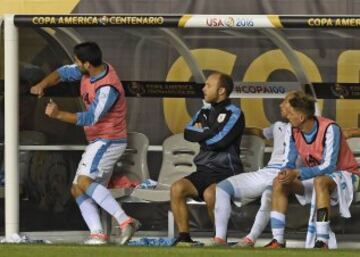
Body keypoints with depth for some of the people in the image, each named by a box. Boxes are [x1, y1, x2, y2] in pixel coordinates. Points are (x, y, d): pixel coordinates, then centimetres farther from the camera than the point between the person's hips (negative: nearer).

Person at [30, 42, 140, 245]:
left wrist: (58, 114, -30)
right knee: (78, 190, 5)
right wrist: (42, 85, -7)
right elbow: (63, 73, 11)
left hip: (108, 142, -10)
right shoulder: (90, 70, 1)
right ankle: (97, 234, -8)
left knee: (84, 182, -25)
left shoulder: (108, 88, -25)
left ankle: (125, 221, -32)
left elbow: (89, 118, -27)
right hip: (98, 142, 10)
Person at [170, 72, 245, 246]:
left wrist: (201, 135, 0)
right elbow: (188, 133, 1)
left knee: (210, 194, -36)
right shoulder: (204, 112, 16)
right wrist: (210, 132, -8)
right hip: (204, 171, 6)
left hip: (227, 173, -6)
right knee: (177, 189, -20)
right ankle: (184, 237, -16)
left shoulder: (234, 114, -5)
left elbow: (220, 141, -17)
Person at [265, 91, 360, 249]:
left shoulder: (329, 129, -26)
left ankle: (322, 242, -42)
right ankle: (277, 241, -16)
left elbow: (329, 166, -31)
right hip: (315, 177, 7)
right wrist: (286, 173, -28)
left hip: (341, 176, -7)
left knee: (320, 181, -39)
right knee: (279, 183, -12)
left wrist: (297, 174, -40)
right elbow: (288, 163, -2)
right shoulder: (292, 132, -6)